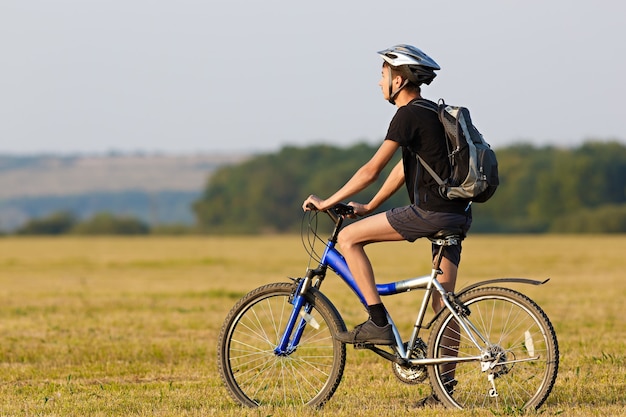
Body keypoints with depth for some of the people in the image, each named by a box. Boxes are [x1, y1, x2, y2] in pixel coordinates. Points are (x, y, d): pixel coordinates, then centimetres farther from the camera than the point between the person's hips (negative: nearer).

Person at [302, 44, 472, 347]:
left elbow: (371, 171, -10)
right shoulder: (430, 112, 20)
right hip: (456, 216, 9)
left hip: (431, 212, -9)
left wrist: (327, 203, -3)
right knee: (442, 305, 9)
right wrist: (368, 208, 28)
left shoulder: (408, 115, -9)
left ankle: (379, 323, -7)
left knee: (348, 238, -3)